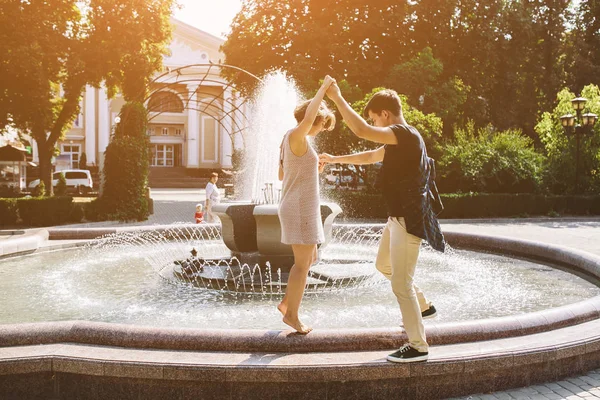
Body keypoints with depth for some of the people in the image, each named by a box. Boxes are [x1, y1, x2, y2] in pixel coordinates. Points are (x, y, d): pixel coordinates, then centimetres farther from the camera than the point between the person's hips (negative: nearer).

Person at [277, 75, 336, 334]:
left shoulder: (289, 140, 15)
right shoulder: (296, 136, -14)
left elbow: (281, 175, 20)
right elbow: (307, 117, -36)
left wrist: (313, 171, 14)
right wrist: (324, 87, -27)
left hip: (298, 207, 10)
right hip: (300, 208, -10)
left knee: (310, 259, 18)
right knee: (302, 263, -2)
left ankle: (287, 303, 24)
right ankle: (292, 314, 8)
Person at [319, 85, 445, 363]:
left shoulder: (405, 134, -19)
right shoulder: (399, 139, 12)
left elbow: (361, 131, -32)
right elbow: (369, 157, 28)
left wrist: (337, 98, -25)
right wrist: (335, 159, 30)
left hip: (409, 219, -10)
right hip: (399, 216, 10)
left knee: (401, 284, -5)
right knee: (384, 266, 26)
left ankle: (418, 347, 4)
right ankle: (423, 306, 38)